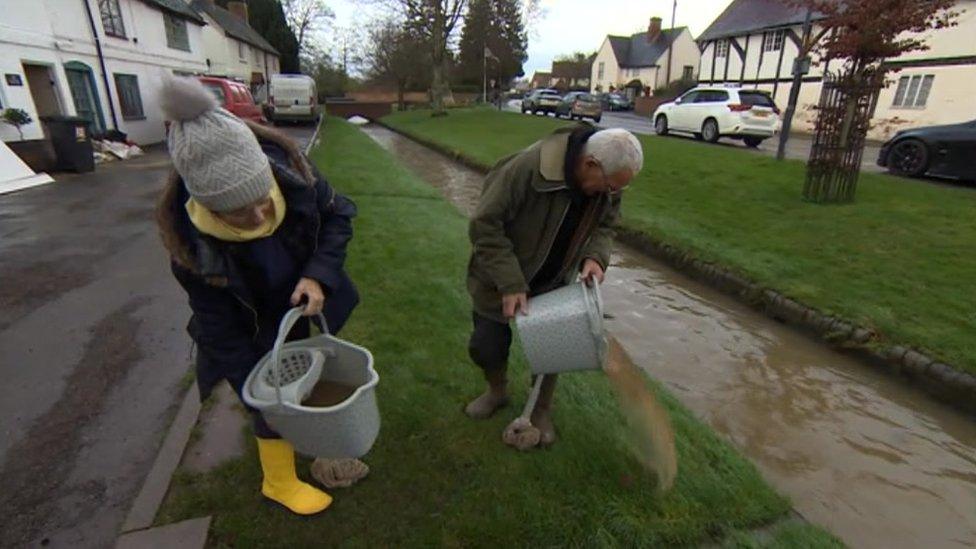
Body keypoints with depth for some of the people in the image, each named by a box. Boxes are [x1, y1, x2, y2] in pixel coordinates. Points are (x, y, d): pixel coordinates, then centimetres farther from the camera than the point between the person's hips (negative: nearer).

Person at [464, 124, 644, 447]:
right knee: (486, 347, 6)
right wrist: (511, 284, -32)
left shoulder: (607, 183, -15)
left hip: (553, 283, 4)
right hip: (502, 281, -3)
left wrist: (595, 257, -21)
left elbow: (604, 225, 2)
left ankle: (542, 411, 34)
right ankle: (497, 391, 40)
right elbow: (484, 224, -29)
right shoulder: (529, 167, -35)